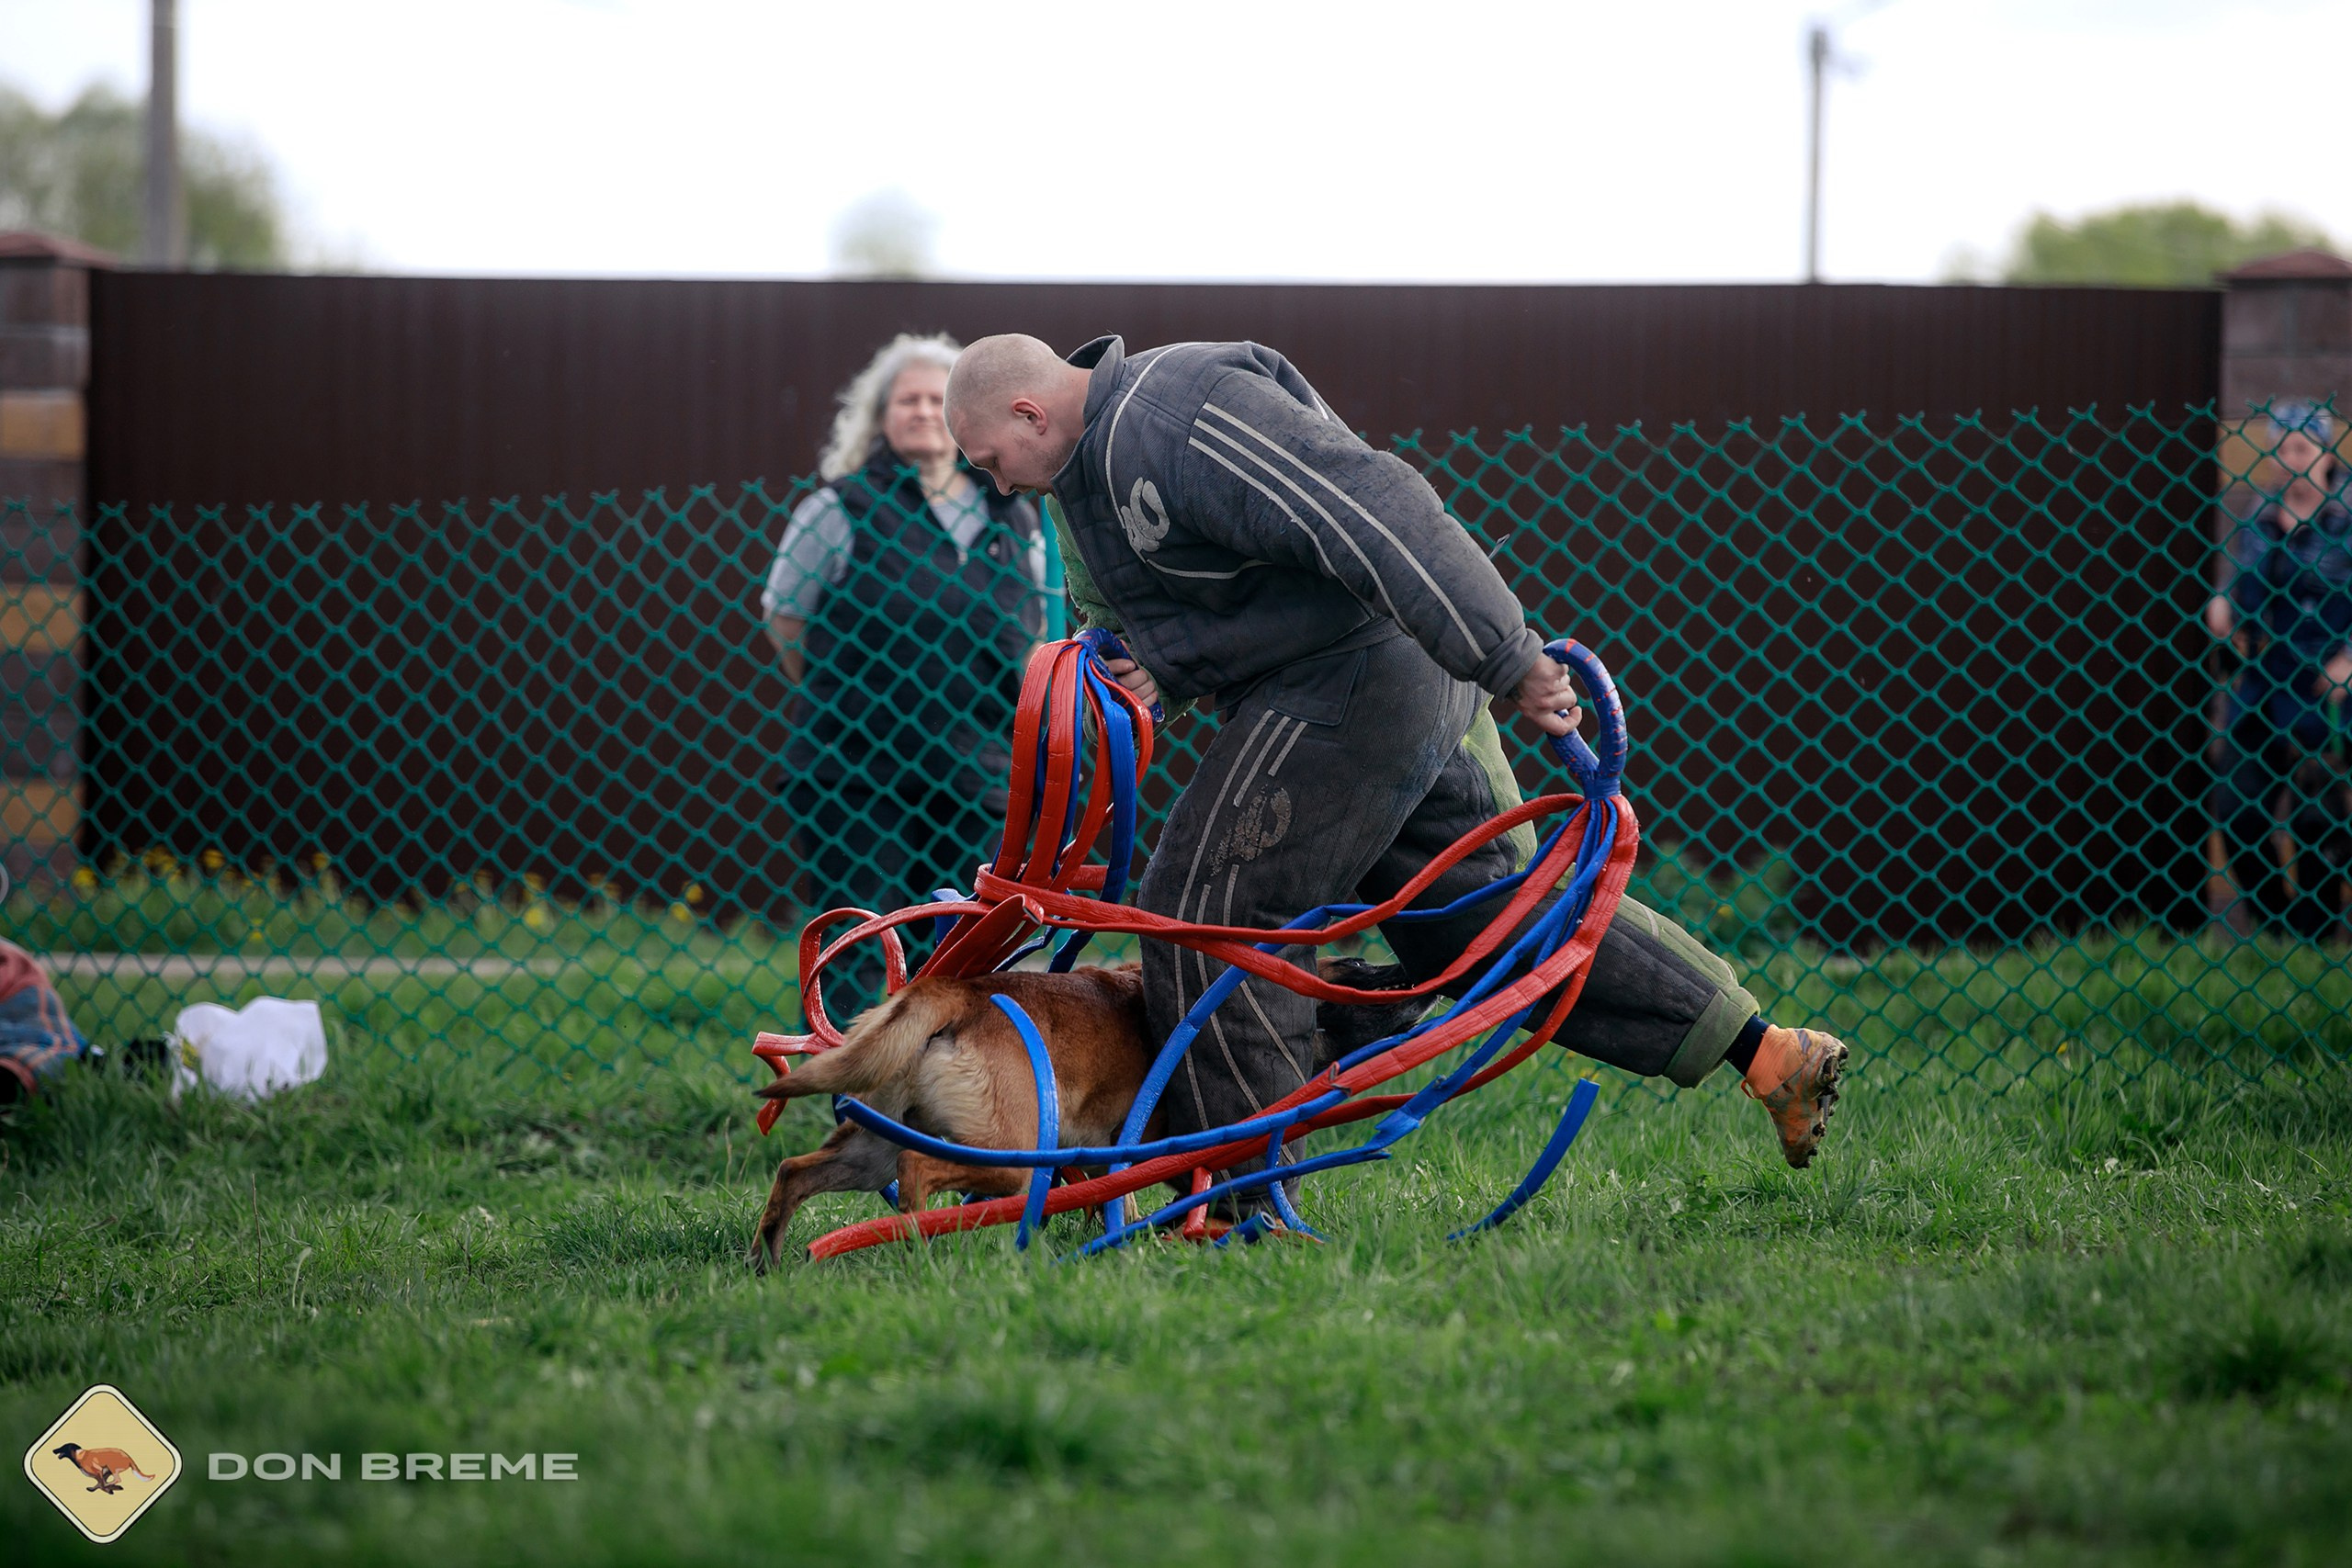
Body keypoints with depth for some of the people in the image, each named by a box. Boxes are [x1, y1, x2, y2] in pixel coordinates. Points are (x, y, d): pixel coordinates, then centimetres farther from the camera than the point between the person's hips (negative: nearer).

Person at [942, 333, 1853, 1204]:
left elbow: (1364, 514, -27)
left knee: (1207, 915, -7)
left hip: (1345, 689, -11)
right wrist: (1163, 672, 3)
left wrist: (1506, 663, -30)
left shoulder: (1173, 424, -21)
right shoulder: (1088, 470, 15)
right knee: (1490, 905, 13)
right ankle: (1765, 1053, 13)